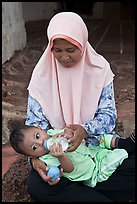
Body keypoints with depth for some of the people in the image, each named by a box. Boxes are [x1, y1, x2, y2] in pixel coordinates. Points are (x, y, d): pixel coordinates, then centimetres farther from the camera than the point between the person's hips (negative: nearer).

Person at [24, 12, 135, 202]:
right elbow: (35, 122, -6)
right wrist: (35, 157, -25)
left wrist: (86, 130, -28)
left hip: (98, 144, 1)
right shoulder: (42, 74, -7)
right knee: (36, 184, -28)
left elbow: (108, 114, -6)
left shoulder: (100, 67, -7)